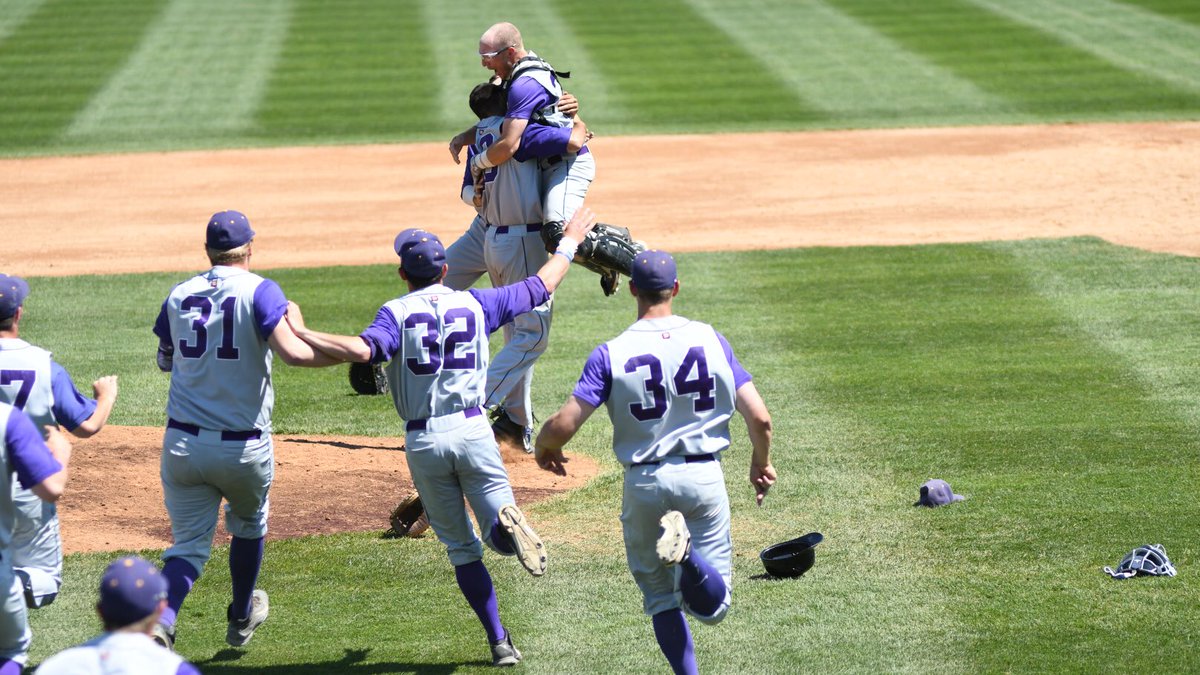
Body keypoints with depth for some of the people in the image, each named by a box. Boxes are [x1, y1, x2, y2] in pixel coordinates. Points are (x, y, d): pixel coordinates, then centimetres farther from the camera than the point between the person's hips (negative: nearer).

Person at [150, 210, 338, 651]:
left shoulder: (179, 296, 5)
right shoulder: (259, 292, -10)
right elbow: (292, 353, -24)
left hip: (183, 445, 2)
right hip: (244, 447, -2)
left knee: (189, 545, 6)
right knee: (248, 526, 26)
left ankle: (159, 621, -21)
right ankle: (242, 618, 43)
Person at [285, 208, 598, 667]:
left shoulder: (396, 312, -2)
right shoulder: (475, 304, 6)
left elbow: (362, 351, -23)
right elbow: (542, 285, 16)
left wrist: (300, 332, -20)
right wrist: (570, 242, 31)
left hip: (423, 440, -1)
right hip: (472, 431, 1)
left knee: (461, 547, 10)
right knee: (499, 534, 4)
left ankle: (499, 642, 3)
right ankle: (505, 523, -34)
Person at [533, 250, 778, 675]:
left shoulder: (610, 355, -6)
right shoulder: (711, 340, 0)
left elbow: (563, 425, -13)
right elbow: (759, 418, -2)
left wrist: (544, 446, 11)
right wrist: (761, 462, 18)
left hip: (644, 483, -1)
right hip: (703, 478, 1)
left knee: (662, 600, 18)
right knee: (712, 607, 3)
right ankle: (686, 553, -28)